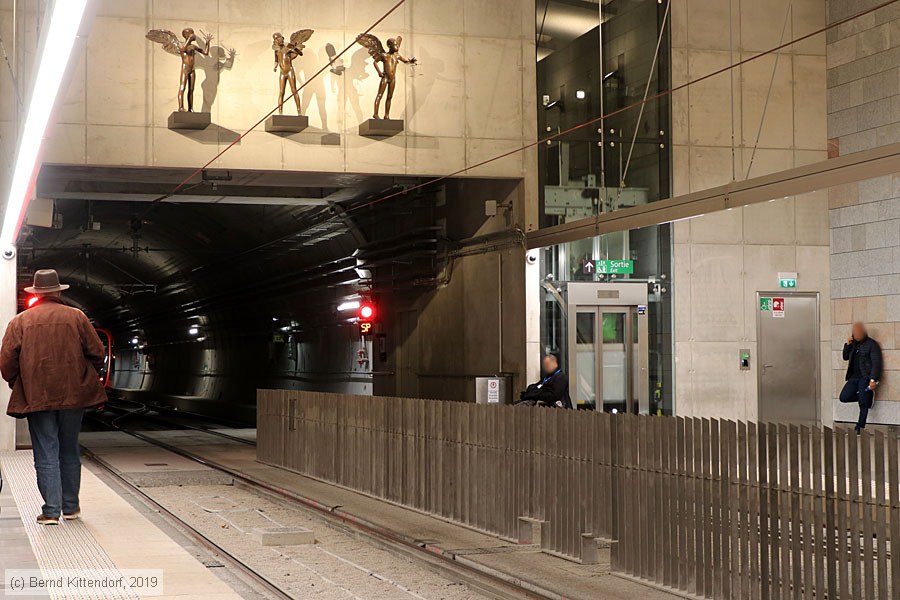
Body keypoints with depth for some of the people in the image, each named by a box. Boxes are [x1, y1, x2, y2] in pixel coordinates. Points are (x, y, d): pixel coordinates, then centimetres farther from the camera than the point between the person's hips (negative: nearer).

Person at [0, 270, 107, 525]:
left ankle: (51, 511, -4)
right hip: (73, 395, 1)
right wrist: (89, 378, 19)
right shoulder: (76, 317, 2)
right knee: (70, 452, 14)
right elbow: (96, 352, 1)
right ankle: (71, 507, 19)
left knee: (46, 454, 2)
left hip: (36, 397, -1)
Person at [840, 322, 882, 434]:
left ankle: (860, 427, -3)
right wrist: (848, 345, 3)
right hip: (854, 377, 7)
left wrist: (873, 380, -21)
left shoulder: (872, 344, -6)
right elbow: (845, 357, 19)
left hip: (865, 377, -7)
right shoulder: (854, 343, 16)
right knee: (844, 397, -7)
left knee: (863, 404, -8)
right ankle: (867, 396, 11)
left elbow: (876, 364, -11)